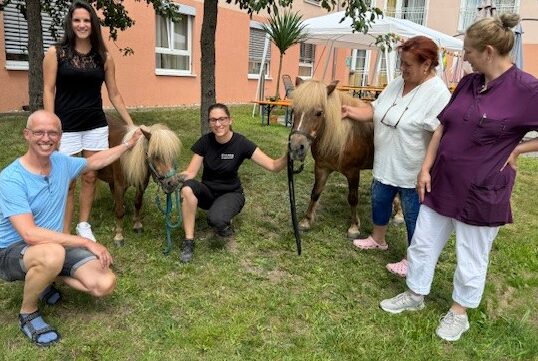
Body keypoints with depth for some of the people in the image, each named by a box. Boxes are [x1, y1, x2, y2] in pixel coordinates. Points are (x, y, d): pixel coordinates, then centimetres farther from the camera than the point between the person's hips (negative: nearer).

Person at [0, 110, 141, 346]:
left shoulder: (61, 162, -4)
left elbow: (94, 162, 19)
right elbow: (30, 234, -30)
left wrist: (128, 144, 23)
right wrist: (87, 242, -29)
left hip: (54, 245, 6)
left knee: (105, 284, -14)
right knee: (53, 254, -42)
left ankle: (42, 278, 13)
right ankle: (27, 313, -9)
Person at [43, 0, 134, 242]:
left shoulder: (104, 57, 4)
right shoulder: (55, 53, -2)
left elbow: (114, 94, 7)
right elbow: (48, 91, -4)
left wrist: (131, 124, 5)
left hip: (96, 126, 3)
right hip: (65, 127, -2)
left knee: (90, 176, 10)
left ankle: (83, 224, 27)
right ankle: (65, 233, 13)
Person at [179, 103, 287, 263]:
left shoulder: (241, 143, -17)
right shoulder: (205, 141, -10)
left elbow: (273, 166, -21)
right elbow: (190, 173, -12)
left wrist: (288, 156, -42)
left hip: (231, 193, -3)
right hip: (207, 191, 3)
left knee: (216, 220, -36)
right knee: (187, 187, -32)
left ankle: (225, 224, 3)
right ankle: (188, 241, -21)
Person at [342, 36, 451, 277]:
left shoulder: (438, 94, -21)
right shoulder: (397, 84, 3)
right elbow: (375, 110, 9)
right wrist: (352, 112, -9)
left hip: (413, 172, -8)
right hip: (385, 165, 8)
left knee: (413, 216, 9)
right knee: (379, 201, 23)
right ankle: (378, 239, 47)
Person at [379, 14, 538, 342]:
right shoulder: (468, 83, 3)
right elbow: (442, 128, 7)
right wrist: (426, 168, 3)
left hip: (481, 191, -6)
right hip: (441, 182, 6)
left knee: (471, 260, 14)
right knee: (423, 244, 16)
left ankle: (459, 313, 36)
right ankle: (415, 296, 38)